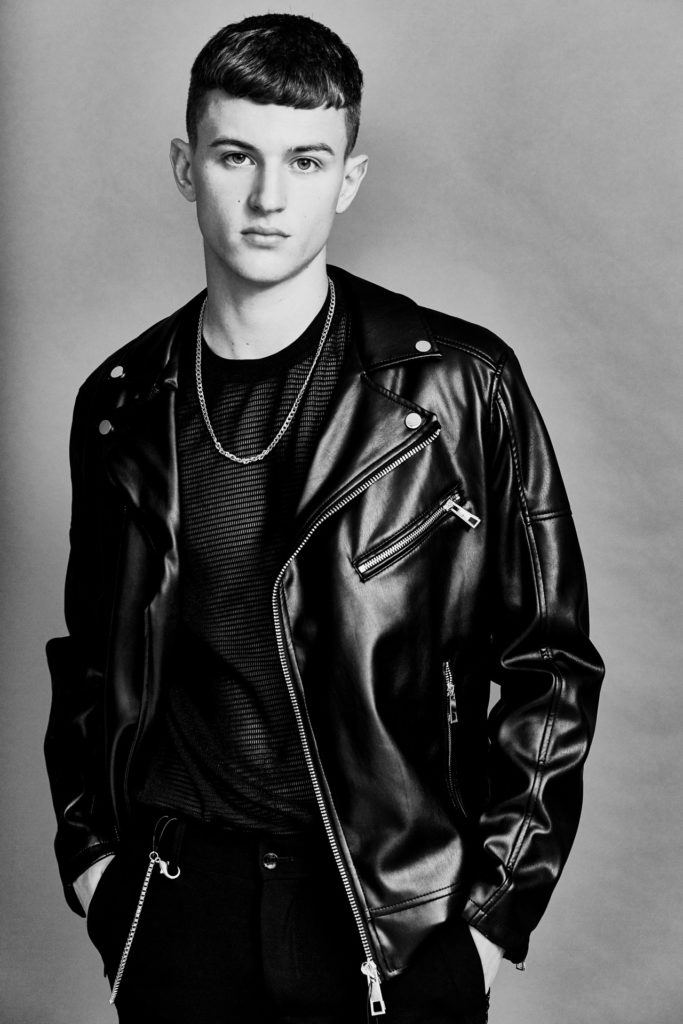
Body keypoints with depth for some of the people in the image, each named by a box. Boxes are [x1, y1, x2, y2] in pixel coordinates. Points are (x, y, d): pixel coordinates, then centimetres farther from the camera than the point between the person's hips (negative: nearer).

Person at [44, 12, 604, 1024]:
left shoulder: (460, 384, -7)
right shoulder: (120, 403, 4)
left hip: (399, 917, -2)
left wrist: (497, 908, -6)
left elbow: (549, 664, -3)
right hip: (176, 905, 3)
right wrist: (88, 849, 6)